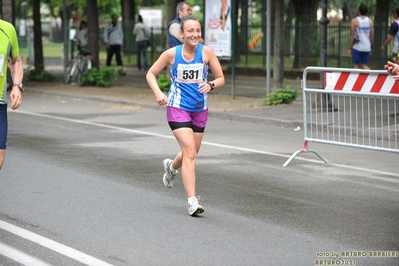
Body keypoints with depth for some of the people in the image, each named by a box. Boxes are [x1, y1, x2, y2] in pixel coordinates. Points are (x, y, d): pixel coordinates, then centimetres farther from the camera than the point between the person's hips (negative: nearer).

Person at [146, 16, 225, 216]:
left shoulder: (206, 52, -7)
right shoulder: (172, 54, -9)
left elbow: (221, 78, 0)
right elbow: (151, 74, 2)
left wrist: (210, 85, -22)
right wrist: (158, 93, -15)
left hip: (200, 109, 4)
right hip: (177, 108, -3)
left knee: (191, 153, 18)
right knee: (190, 152, -16)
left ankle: (171, 167, 54)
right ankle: (192, 202, -15)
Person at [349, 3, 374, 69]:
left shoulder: (354, 21, -6)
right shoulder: (370, 21, 4)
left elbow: (352, 36, -7)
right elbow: (372, 36, 7)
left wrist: (350, 47, -1)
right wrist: (371, 47, 17)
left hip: (357, 47, -4)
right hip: (367, 48, 4)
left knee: (356, 66, 6)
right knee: (365, 66, 10)